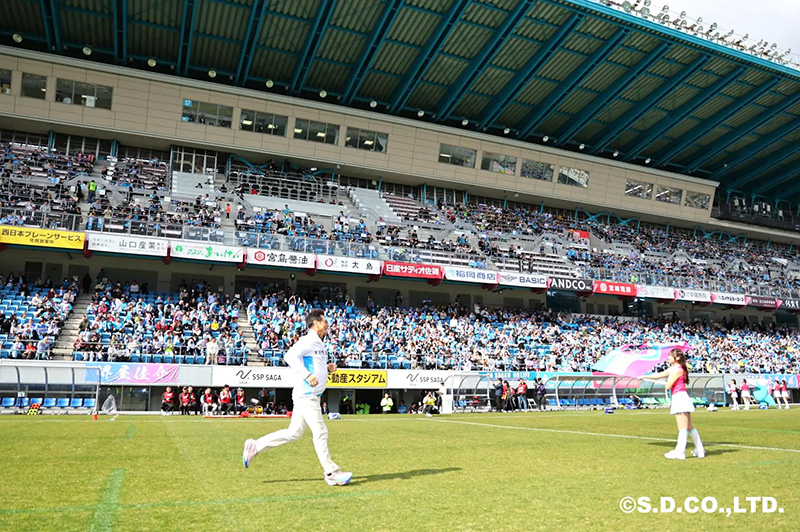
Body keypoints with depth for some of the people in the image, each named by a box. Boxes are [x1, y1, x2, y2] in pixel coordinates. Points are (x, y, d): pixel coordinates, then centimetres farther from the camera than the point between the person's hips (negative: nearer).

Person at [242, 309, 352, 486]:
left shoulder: (318, 344, 19)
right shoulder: (308, 340, -11)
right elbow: (290, 355, -24)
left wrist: (327, 368, 12)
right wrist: (307, 375, -29)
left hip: (311, 396, 10)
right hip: (306, 395, -10)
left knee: (293, 433, 13)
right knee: (320, 433, -4)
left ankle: (255, 446, 20)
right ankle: (331, 473, 5)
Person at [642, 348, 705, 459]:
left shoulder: (677, 370, -13)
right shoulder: (672, 369, 15)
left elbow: (668, 386, -14)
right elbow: (658, 376, 21)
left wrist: (669, 376, 4)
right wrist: (644, 377, 21)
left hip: (680, 398, -10)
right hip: (680, 399, 10)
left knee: (683, 428, -5)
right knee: (689, 427, 14)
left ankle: (680, 452, -3)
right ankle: (700, 451, 20)